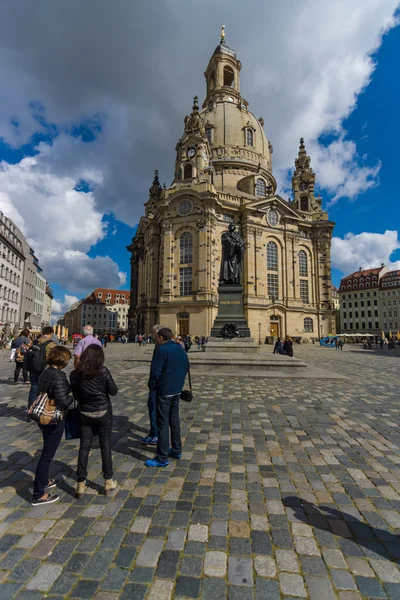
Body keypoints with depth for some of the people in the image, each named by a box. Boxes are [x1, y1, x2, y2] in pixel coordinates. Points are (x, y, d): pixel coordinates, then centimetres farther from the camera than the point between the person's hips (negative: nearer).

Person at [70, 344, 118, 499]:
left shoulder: (75, 374, -10)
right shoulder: (103, 371, -18)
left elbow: (75, 395, 1)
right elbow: (114, 391, -9)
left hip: (85, 413, 2)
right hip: (103, 412, -2)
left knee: (84, 447, 13)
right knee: (105, 446, 12)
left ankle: (81, 484, 20)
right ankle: (108, 481, 24)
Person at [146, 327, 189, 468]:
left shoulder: (161, 350, -16)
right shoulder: (180, 349, 7)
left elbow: (155, 372, -18)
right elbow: (186, 368, 14)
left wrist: (151, 386, -2)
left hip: (164, 391, -7)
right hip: (177, 390, 8)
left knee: (162, 424, 1)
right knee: (174, 421, 19)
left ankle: (162, 458, 10)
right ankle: (176, 450, 31)